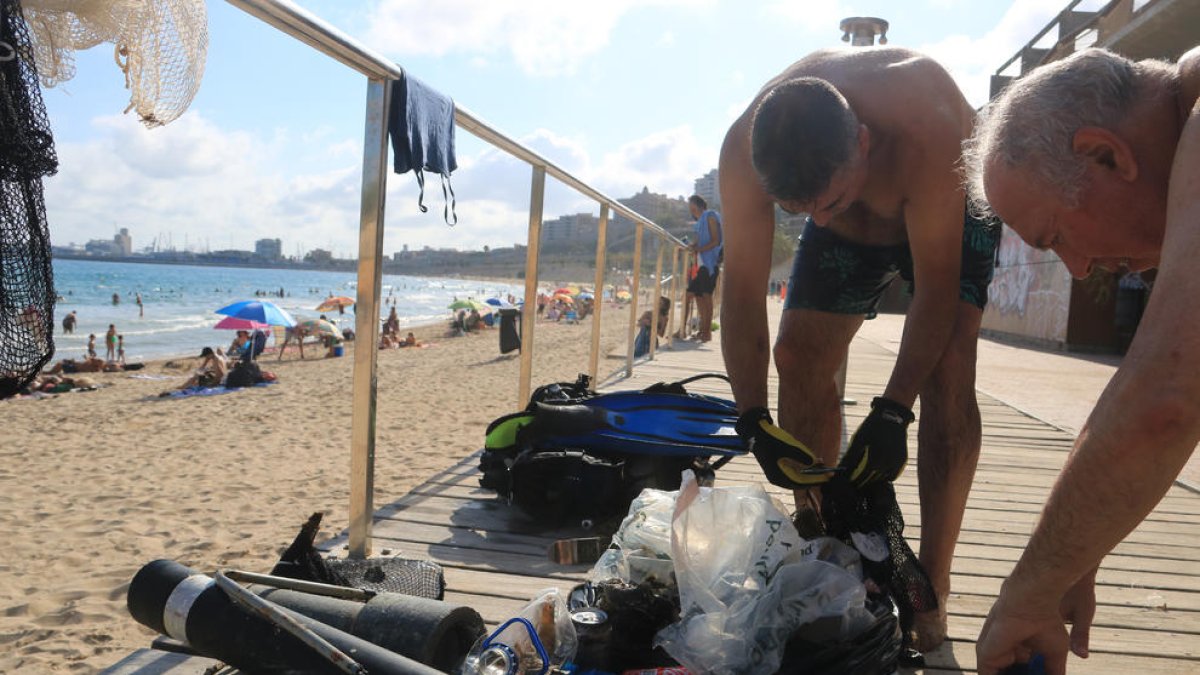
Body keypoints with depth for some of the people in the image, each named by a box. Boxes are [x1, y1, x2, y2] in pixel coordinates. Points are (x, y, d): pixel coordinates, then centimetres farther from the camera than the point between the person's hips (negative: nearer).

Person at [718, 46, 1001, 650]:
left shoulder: (925, 126, -43)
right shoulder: (744, 148, -32)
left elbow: (936, 284, -35)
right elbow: (742, 289, -27)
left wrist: (892, 412, -39)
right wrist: (753, 420, -33)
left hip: (949, 212, -3)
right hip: (850, 234, 4)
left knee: (946, 365, -23)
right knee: (799, 358, -7)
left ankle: (930, 589, -15)